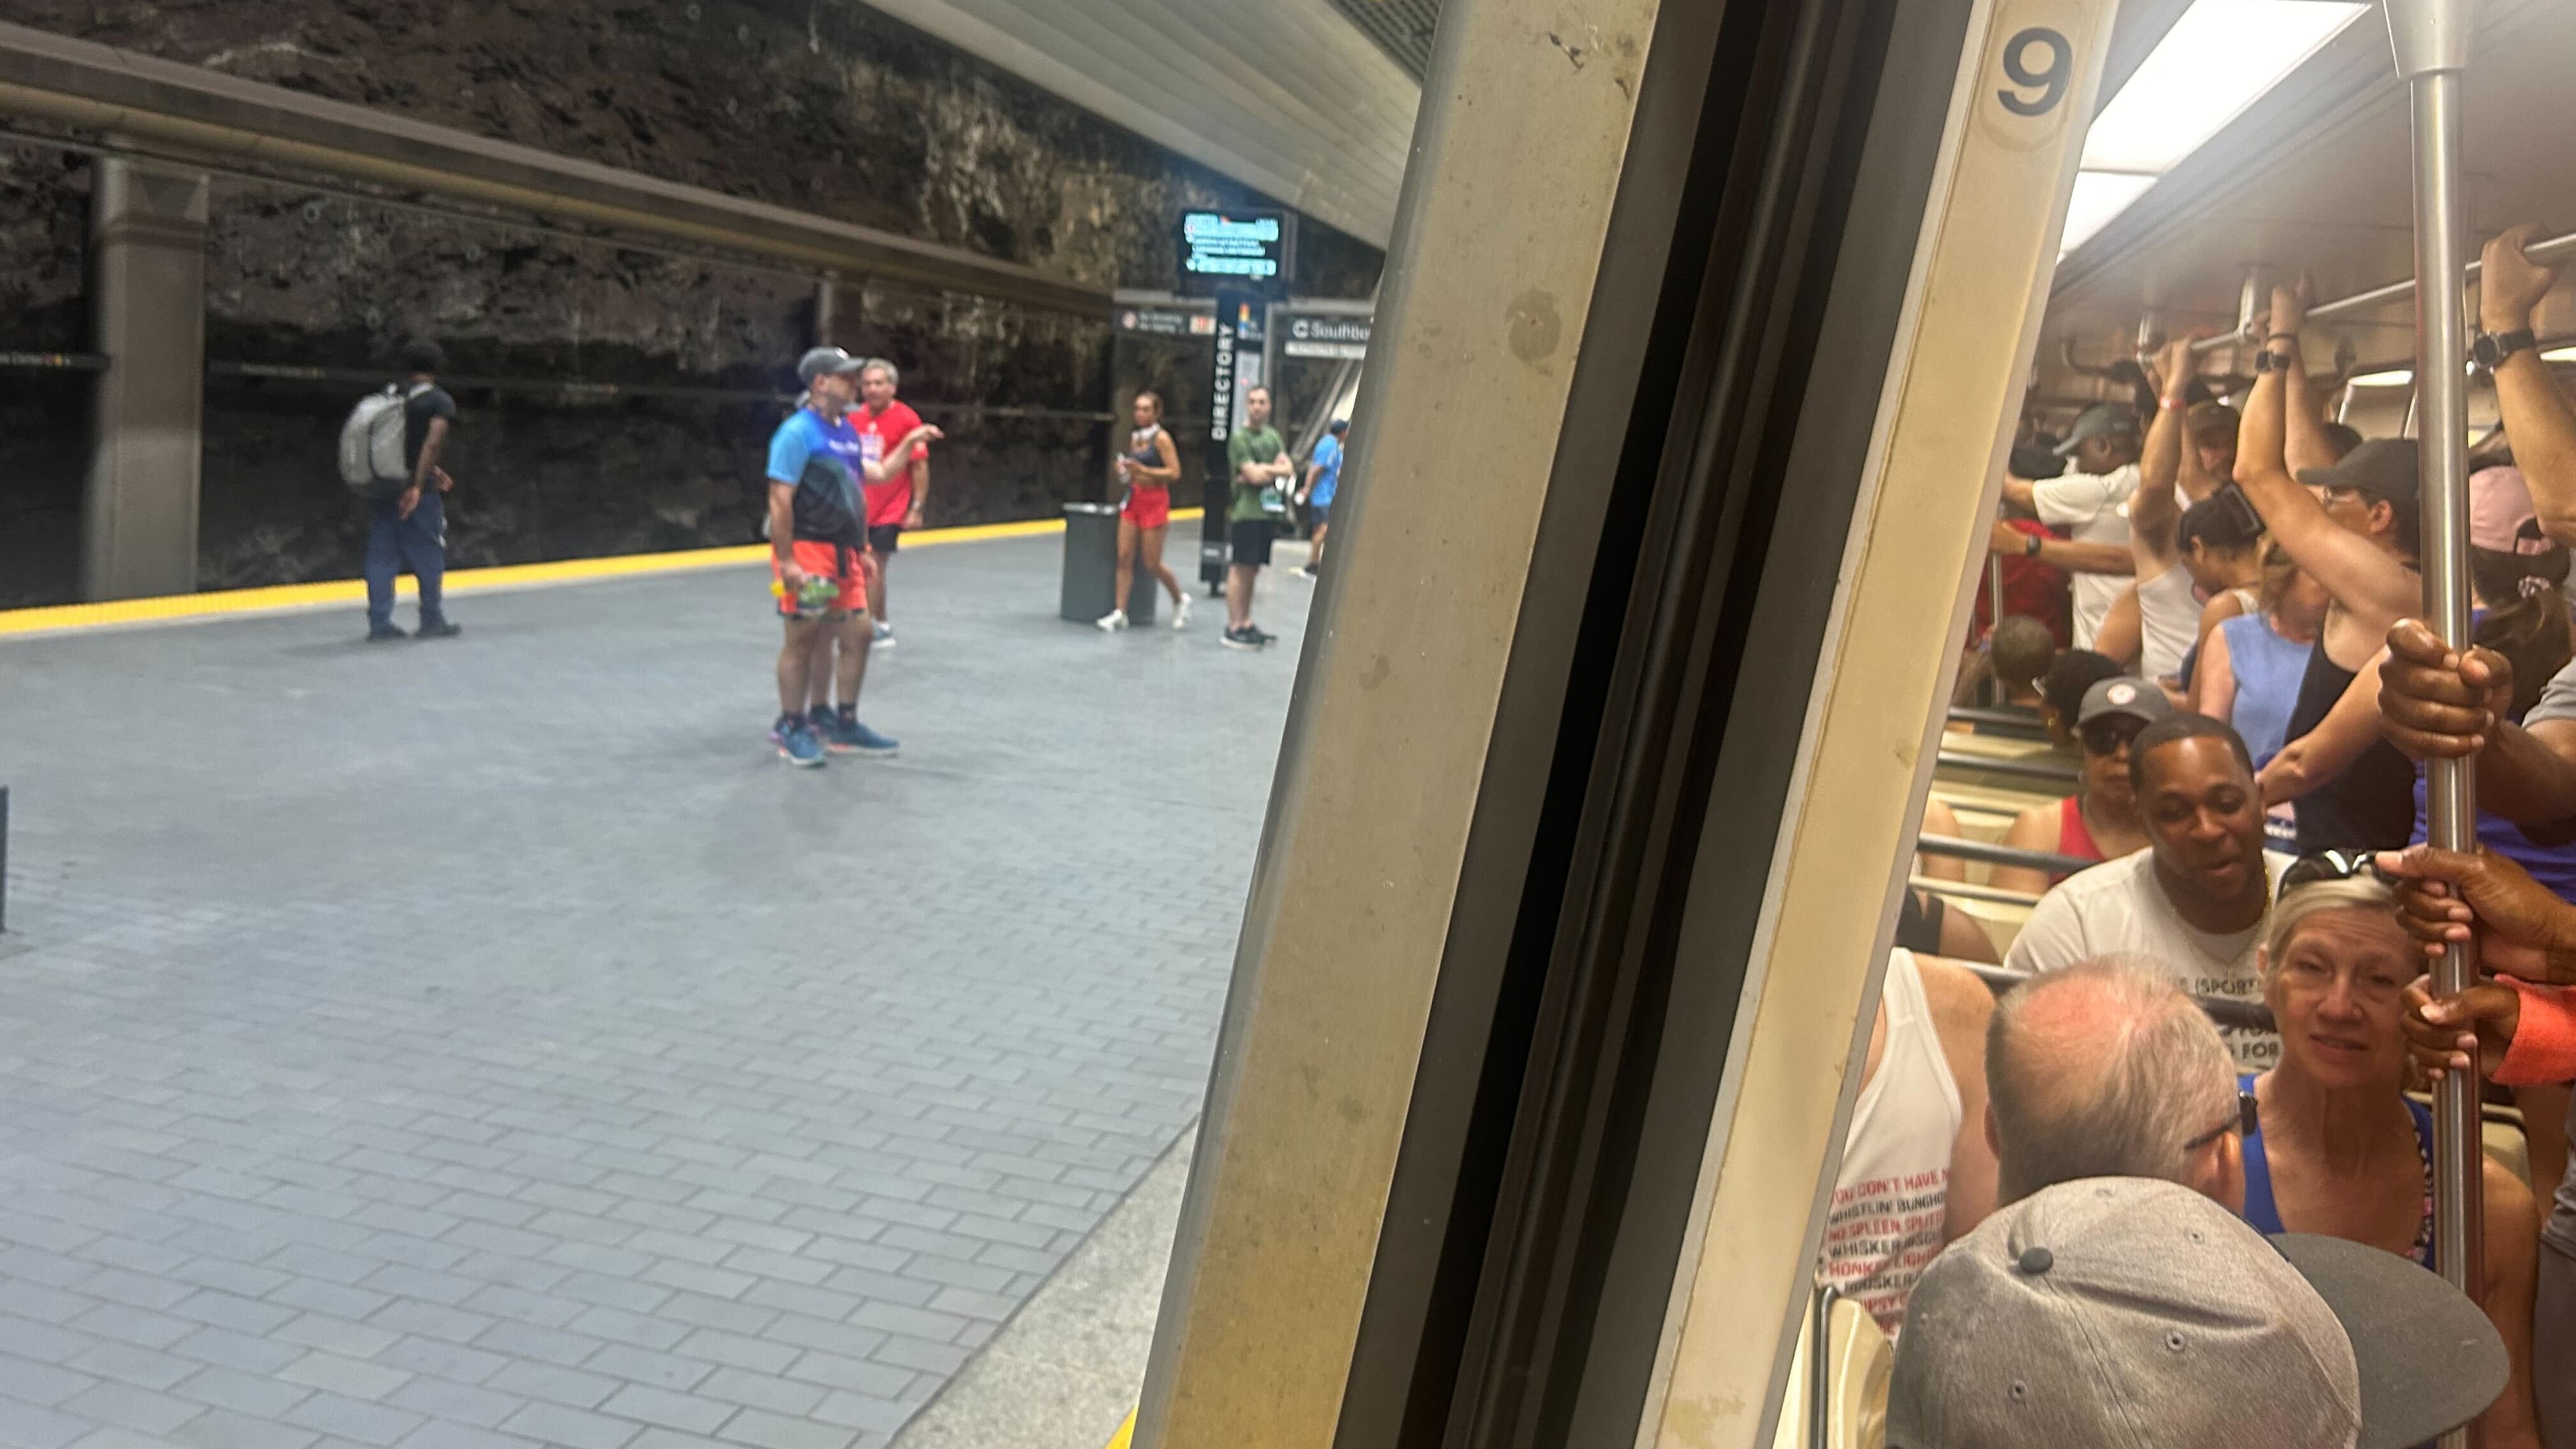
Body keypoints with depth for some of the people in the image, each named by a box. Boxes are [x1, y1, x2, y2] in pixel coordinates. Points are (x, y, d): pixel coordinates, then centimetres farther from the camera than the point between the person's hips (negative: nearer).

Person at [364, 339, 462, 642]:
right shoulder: (440, 401, -5)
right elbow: (433, 443, -19)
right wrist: (418, 486, -23)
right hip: (416, 492, -5)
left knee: (381, 556, 9)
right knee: (429, 555, 7)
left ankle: (379, 623, 10)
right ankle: (433, 620, 15)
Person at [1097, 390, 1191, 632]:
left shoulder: (1161, 438, -9)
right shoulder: (1135, 438, 12)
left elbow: (1174, 473, -15)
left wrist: (1143, 470, -20)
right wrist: (1125, 470, 3)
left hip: (1154, 501, -6)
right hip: (1133, 499, 6)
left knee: (1152, 563, -1)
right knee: (1124, 557, -2)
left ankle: (1180, 600, 23)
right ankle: (1120, 614, -1)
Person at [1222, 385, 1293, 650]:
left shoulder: (1273, 435, 16)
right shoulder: (1240, 437, -6)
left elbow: (1289, 470, 6)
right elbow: (1253, 475, -16)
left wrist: (1263, 471, -8)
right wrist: (1276, 469, 1)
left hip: (1268, 509, 7)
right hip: (1246, 511, -7)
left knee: (1252, 569, 10)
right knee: (1241, 568, -7)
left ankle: (1246, 624, 15)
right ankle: (1234, 627, -6)